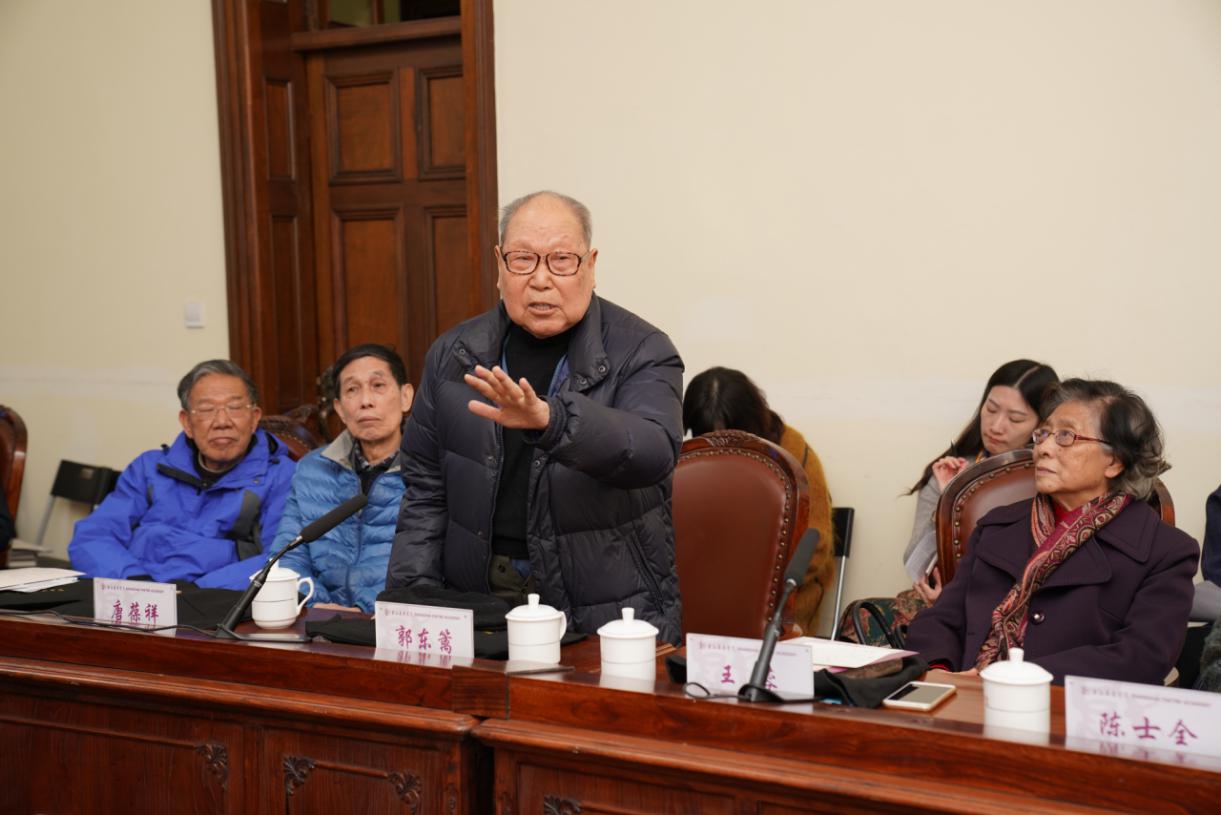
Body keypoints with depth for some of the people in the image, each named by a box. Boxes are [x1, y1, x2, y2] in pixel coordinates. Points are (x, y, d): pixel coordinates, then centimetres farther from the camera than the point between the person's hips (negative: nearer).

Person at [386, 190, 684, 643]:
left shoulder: (642, 353, -3)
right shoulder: (453, 355, 8)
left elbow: (653, 451, -23)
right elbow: (426, 490, 13)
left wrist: (550, 419, -40)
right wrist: (414, 601, 2)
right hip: (477, 606, 3)